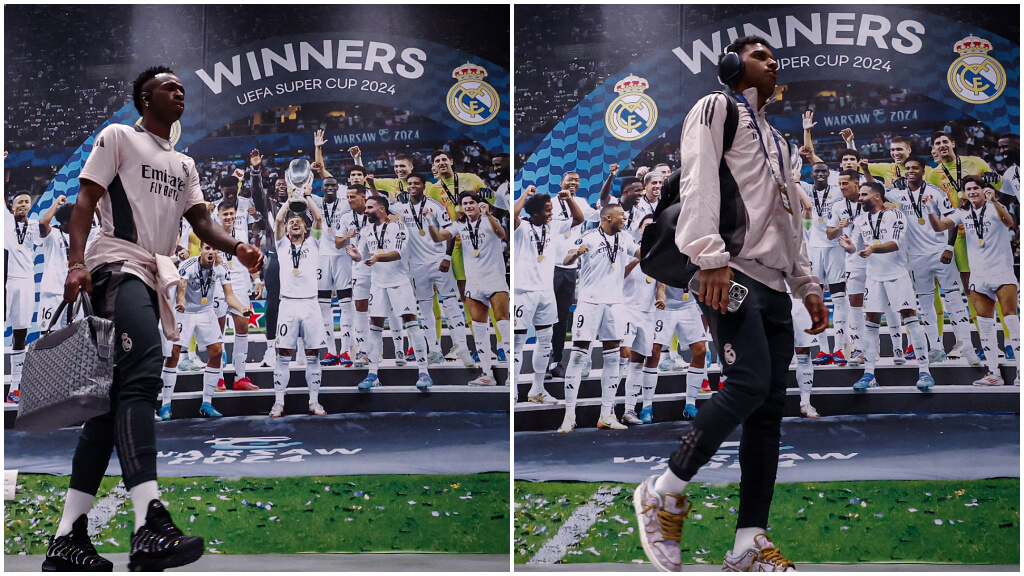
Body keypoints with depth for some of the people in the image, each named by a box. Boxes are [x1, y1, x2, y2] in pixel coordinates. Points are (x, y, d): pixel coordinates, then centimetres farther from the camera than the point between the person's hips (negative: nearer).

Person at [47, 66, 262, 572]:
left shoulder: (183, 163, 28)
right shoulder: (118, 137, 7)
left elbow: (200, 220, 20)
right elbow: (86, 199, -2)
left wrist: (236, 247, -1)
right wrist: (76, 262, -18)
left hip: (152, 281, 8)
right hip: (117, 266, -8)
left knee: (115, 399, 3)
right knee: (142, 378, -27)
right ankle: (150, 525, -40)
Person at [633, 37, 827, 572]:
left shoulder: (776, 138, 32)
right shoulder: (716, 108, 7)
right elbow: (698, 184, -9)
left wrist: (807, 284, 21)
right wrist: (712, 256, -22)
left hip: (774, 285, 8)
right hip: (731, 273, -8)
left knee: (770, 406, -1)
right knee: (750, 384, -23)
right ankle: (664, 492, -8)